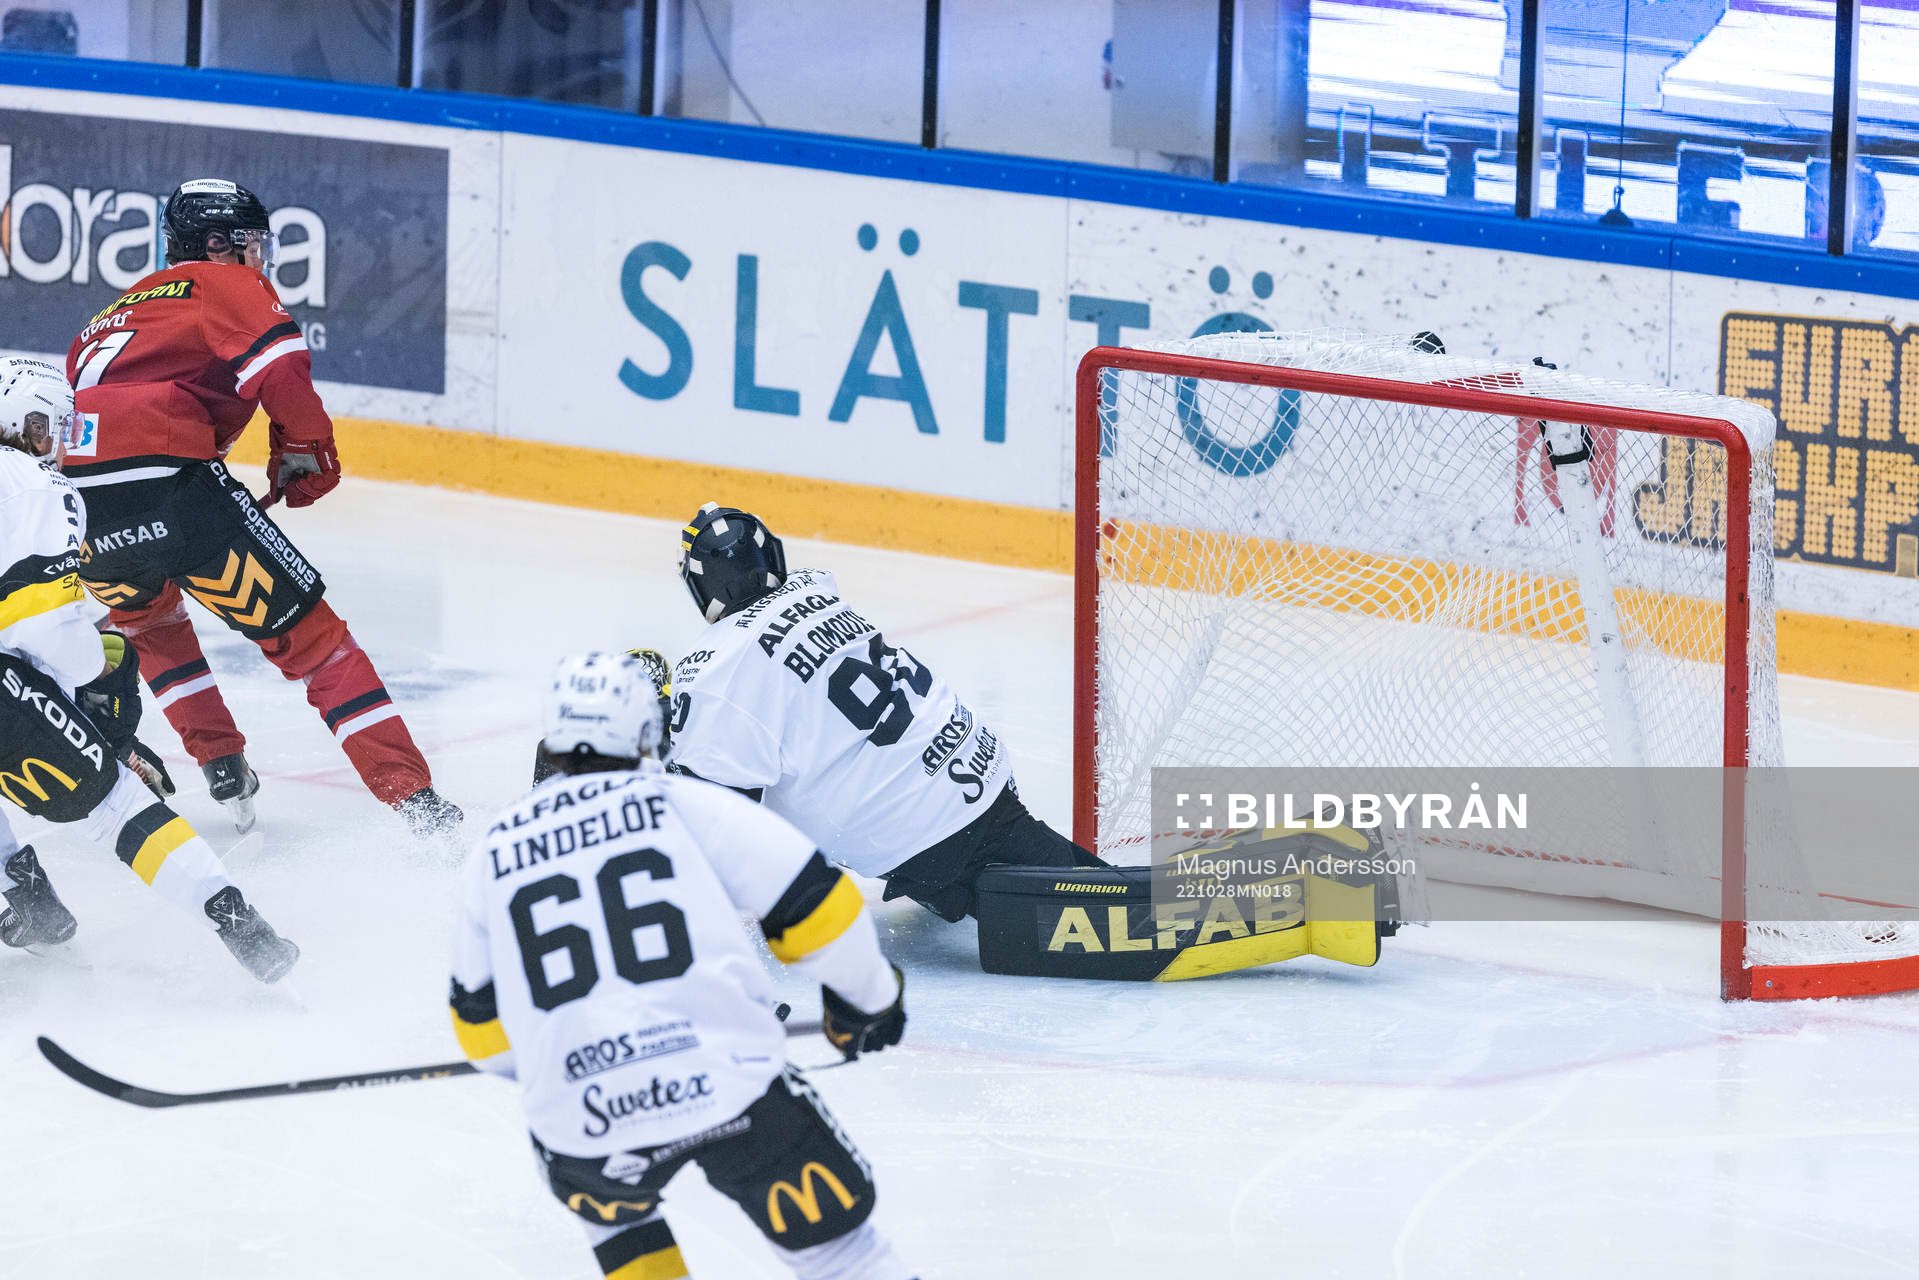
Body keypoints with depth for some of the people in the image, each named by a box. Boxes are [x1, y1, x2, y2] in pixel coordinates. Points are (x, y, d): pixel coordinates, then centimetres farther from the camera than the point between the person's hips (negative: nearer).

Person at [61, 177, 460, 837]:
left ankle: (221, 764, 28)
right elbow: (278, 357, -7)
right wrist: (302, 449, 6)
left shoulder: (121, 308, 35)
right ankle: (412, 794, -5)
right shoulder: (225, 285, 13)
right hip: (169, 480, -6)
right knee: (307, 634, 2)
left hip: (76, 497, 6)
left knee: (149, 620, 37)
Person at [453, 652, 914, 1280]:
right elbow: (807, 900, 3)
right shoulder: (682, 803, 5)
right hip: (730, 1084, -2)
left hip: (585, 1125, 2)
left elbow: (482, 1025, 23)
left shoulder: (498, 848, 14)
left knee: (604, 1197, 35)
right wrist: (869, 994, 21)